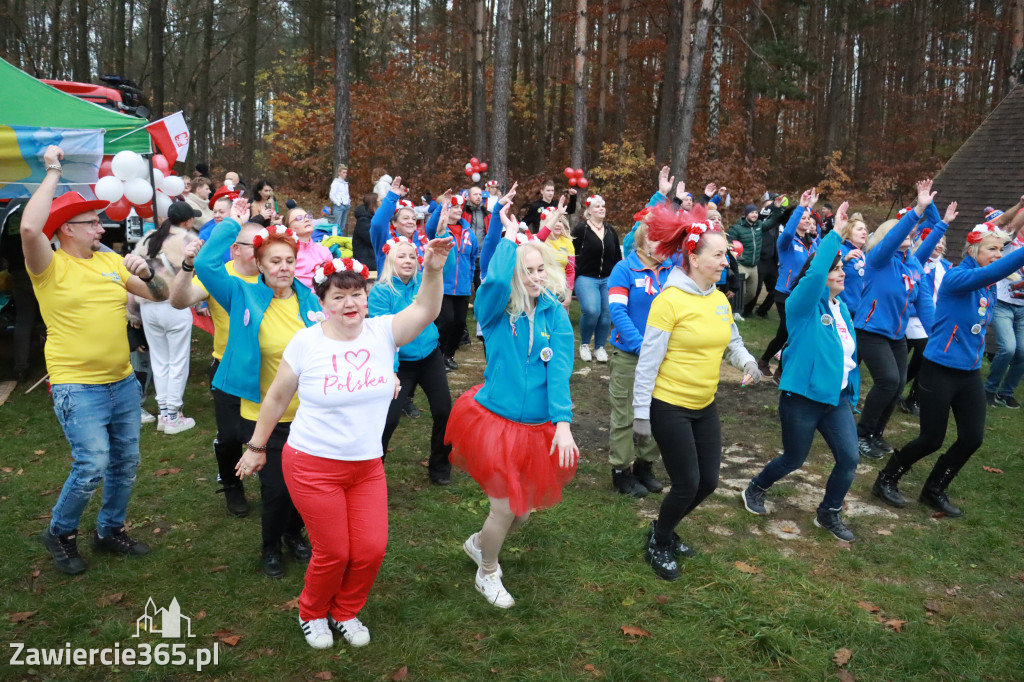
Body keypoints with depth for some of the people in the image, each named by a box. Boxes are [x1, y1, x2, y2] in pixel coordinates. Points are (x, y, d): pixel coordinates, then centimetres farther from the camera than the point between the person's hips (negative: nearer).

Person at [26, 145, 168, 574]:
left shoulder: (111, 261, 9)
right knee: (92, 466, -11)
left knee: (126, 463, 13)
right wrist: (53, 173, -20)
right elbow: (29, 228, -28)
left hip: (123, 382, 6)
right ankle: (60, 533, 16)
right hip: (78, 387, -6)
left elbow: (160, 296, 10)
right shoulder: (50, 267, -8)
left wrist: (146, 273, -13)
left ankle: (110, 530, 33)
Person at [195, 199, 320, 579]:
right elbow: (206, 265, -17)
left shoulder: (308, 299, 1)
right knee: (276, 487, 3)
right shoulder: (245, 298, -6)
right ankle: (271, 547, 33)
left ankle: (294, 533, 45)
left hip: (307, 414, 3)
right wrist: (231, 224, -12)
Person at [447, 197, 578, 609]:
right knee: (504, 509, 1)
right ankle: (487, 574, 33)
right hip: (496, 421, -3)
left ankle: (479, 542, 49)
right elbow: (495, 279, -32)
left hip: (539, 428, 4)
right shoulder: (495, 310, -9)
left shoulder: (555, 315, -3)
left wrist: (563, 423, -20)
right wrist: (509, 234, -19)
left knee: (525, 509, 16)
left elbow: (560, 371, -11)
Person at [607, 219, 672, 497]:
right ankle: (621, 470, 22)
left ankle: (645, 465, 32)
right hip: (628, 357, -4)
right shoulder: (625, 269, -10)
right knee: (625, 417, 6)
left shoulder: (672, 270, 2)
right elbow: (617, 311, -15)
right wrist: (641, 347, -21)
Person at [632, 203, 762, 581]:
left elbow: (732, 342, 16)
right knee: (687, 484, -2)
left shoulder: (720, 299, 3)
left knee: (708, 481, 12)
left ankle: (665, 529, 38)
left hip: (705, 406, 7)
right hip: (669, 407, -7)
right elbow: (648, 361, -16)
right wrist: (641, 414, -15)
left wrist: (747, 360, -7)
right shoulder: (669, 300, -18)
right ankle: (658, 545, 26)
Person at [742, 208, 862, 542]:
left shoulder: (842, 308, 9)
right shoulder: (803, 304, -13)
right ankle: (755, 489, 37)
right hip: (802, 398, -6)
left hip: (837, 398, 6)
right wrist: (835, 233, -32)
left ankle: (829, 513, 22)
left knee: (850, 457, -1)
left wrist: (852, 394, 16)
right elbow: (814, 273, -34)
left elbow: (850, 354, 16)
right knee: (794, 459, 8)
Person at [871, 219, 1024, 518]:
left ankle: (934, 490, 24)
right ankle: (885, 480, 21)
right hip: (940, 370, -7)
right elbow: (992, 272, -35)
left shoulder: (990, 287, 7)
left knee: (972, 438, 5)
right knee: (932, 439, -1)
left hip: (970, 373, 7)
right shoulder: (956, 277, -18)